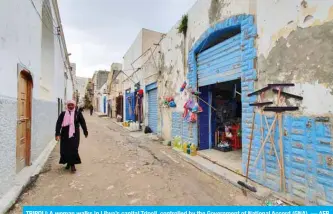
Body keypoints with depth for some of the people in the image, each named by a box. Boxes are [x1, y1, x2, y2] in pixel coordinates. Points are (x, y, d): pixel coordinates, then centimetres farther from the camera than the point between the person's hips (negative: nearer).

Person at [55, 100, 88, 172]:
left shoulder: (78, 113, 0)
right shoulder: (63, 114, 2)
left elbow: (83, 123, 3)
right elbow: (58, 123, -5)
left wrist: (85, 132, 6)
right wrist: (57, 134, -15)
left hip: (74, 134, -2)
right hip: (65, 134, 2)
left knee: (73, 149, -5)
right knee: (65, 149, 9)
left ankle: (72, 164, 7)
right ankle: (68, 163, 30)